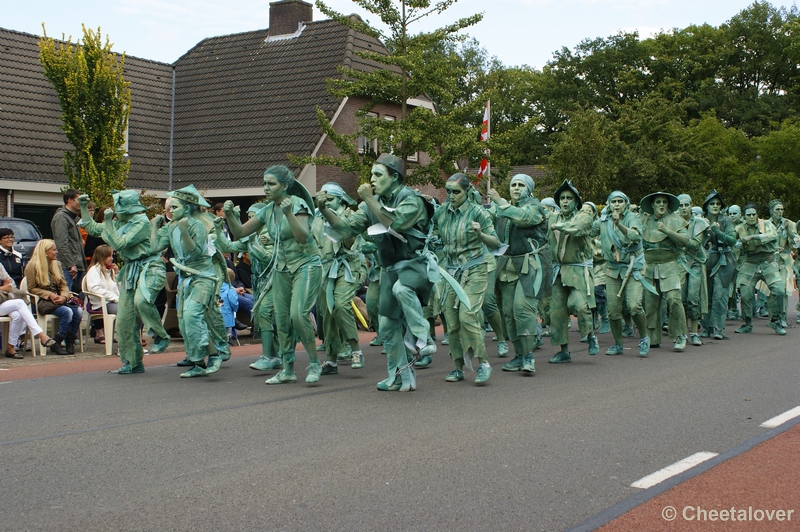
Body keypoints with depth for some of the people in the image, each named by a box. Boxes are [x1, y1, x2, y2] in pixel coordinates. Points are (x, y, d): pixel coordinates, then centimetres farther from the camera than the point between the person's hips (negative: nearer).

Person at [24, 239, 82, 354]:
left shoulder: (57, 264, 18)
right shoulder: (32, 266, -1)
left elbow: (63, 285, 14)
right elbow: (32, 289, -3)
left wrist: (64, 296, -9)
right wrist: (49, 295, -15)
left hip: (58, 299, 6)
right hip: (43, 301, -6)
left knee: (78, 311, -24)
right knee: (67, 312, -32)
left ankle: (70, 342, -12)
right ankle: (55, 344, -20)